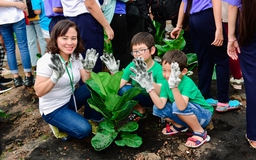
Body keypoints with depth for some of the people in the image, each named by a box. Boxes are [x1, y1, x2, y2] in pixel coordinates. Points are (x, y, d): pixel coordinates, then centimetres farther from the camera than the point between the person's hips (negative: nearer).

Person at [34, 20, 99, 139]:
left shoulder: (77, 56, -4)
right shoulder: (46, 61, -22)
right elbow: (39, 92, -24)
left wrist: (88, 68, -22)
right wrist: (55, 77, -39)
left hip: (70, 99, 6)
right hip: (52, 108, -6)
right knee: (84, 130, -21)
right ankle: (58, 124, 6)